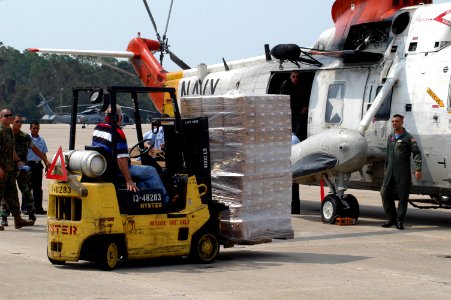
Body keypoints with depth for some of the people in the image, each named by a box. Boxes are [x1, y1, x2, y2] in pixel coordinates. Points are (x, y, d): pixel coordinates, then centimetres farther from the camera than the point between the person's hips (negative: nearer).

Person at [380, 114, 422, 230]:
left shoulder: (408, 138, -3)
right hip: (390, 171, 6)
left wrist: (418, 169, -17)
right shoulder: (390, 137, 16)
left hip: (403, 172, -6)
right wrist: (385, 169, 23)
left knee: (403, 196, -3)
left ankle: (400, 221, 3)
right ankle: (392, 219, 12)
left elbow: (417, 153, -7)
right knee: (385, 194, 1)